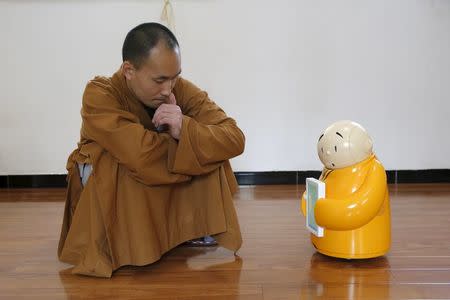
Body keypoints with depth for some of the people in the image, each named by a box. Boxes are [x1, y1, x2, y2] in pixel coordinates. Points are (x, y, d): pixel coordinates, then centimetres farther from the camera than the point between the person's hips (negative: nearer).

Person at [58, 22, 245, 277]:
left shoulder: (182, 90, -19)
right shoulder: (99, 95, -29)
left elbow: (235, 138, -27)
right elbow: (142, 156, -41)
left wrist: (186, 130, -43)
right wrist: (197, 143, -27)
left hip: (169, 189, 3)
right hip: (106, 191, -2)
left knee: (211, 146, -20)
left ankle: (199, 230, -7)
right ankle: (119, 244, -14)